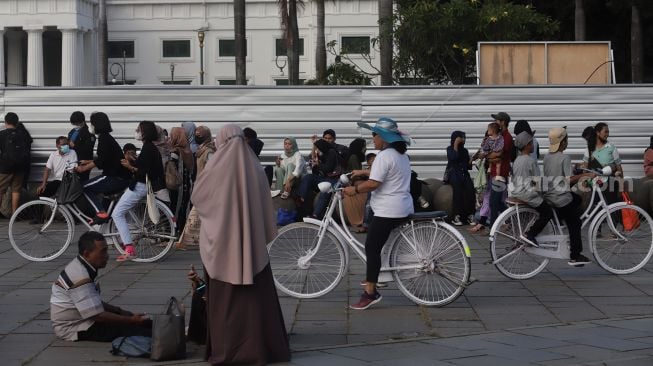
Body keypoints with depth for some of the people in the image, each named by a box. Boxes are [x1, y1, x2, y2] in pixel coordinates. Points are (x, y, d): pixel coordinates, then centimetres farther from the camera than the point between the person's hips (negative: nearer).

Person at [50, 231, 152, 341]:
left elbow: (93, 303, 18)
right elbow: (97, 316, -26)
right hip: (73, 329, -10)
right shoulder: (80, 277, -26)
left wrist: (119, 311, 7)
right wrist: (131, 320, -22)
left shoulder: (79, 267, 5)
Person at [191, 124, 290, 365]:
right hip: (252, 243, 2)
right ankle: (260, 346, 10)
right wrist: (265, 235, 16)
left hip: (222, 243, -2)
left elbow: (197, 197, 6)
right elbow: (266, 207, 5)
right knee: (255, 295, 8)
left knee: (225, 297, 5)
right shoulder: (255, 168, -1)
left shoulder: (215, 168, -9)